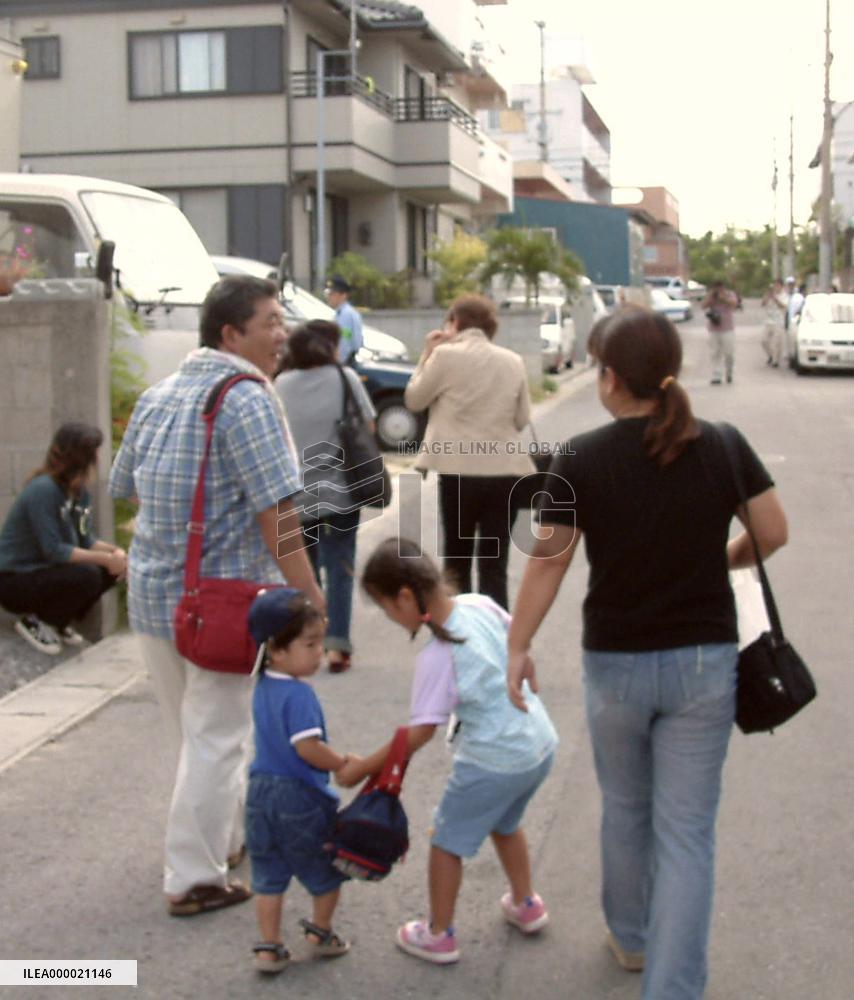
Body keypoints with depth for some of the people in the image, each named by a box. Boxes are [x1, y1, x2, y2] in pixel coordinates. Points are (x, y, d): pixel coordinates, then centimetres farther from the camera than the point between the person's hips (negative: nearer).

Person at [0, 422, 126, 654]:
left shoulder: (79, 492, 1)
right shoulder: (43, 490, -25)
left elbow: (84, 540, 4)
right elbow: (54, 551, -28)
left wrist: (114, 551, -15)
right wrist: (106, 558, -26)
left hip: (43, 570, 8)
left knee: (111, 570, -5)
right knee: (86, 576, -28)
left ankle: (58, 622, 8)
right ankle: (34, 622, -5)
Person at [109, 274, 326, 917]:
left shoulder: (157, 397, 8)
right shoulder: (247, 399, -17)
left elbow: (126, 488, 17)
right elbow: (277, 512, -22)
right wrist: (309, 594, -17)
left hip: (153, 592, 8)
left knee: (194, 727, 22)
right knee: (214, 737, 5)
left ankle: (232, 832, 40)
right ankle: (195, 879, 13)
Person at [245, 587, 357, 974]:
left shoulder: (262, 688, 4)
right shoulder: (299, 695, -22)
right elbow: (308, 747, -27)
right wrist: (344, 764, -14)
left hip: (261, 793, 7)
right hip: (300, 797, -7)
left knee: (268, 877, 14)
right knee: (325, 869, 16)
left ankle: (269, 948, 19)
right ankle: (321, 932, 32)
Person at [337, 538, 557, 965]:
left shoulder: (437, 656, -24)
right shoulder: (481, 604, -6)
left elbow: (419, 733, -22)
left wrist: (362, 768, -13)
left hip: (494, 763, -8)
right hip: (540, 743, 8)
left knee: (447, 840, 12)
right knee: (504, 823, 32)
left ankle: (438, 936, 25)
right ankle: (525, 905, 47)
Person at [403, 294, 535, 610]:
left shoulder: (446, 355, -5)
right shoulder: (513, 360, 6)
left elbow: (414, 399, 6)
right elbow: (522, 418, 12)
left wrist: (427, 354, 14)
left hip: (460, 470, -2)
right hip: (506, 470, 3)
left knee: (457, 561, 14)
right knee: (494, 564, 5)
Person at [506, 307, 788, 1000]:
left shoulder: (582, 461, -11)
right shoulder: (722, 447, -6)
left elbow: (547, 563, -8)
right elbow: (773, 533, -1)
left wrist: (519, 646, 3)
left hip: (616, 662, 0)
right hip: (704, 661, 0)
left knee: (625, 811, 23)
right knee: (687, 831, 5)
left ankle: (631, 937, 44)